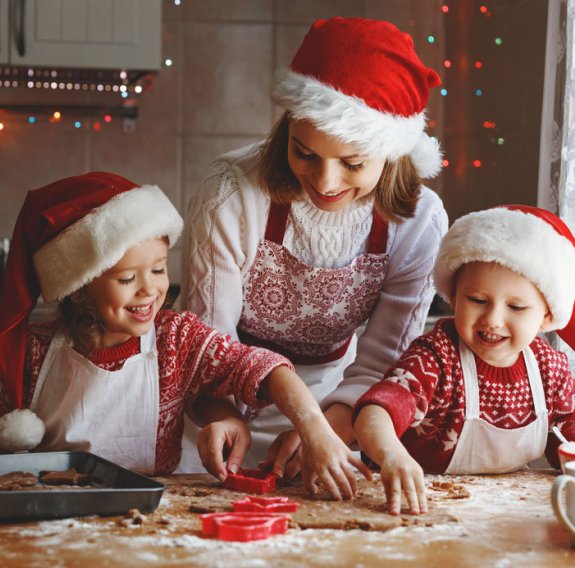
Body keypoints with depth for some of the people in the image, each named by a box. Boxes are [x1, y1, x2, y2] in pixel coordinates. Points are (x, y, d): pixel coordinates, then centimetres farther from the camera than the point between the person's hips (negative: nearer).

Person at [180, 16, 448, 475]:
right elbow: (209, 333, -16)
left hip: (330, 397, 3)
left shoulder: (418, 221, -17)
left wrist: (326, 429, -33)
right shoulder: (231, 194, -24)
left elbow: (379, 365, -13)